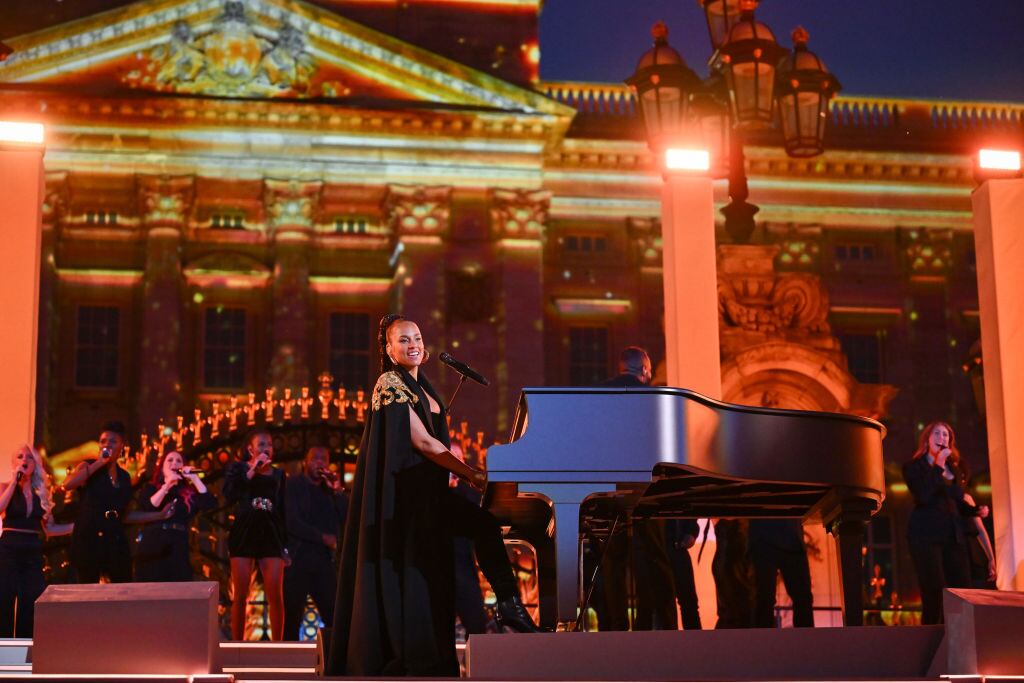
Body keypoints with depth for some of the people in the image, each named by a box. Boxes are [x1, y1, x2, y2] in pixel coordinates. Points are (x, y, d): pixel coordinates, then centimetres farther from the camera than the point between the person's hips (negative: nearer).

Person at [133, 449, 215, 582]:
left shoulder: (189, 491, 15)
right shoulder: (150, 488, 13)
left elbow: (209, 503, -2)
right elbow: (146, 509, -6)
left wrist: (194, 478, 1)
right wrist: (167, 486, -9)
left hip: (178, 549, 1)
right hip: (153, 548, -1)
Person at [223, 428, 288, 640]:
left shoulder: (278, 474, 15)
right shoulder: (238, 468, 8)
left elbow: (283, 509, 16)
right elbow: (229, 495, -10)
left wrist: (285, 542, 10)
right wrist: (252, 471, -8)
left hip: (271, 535, 2)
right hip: (244, 533, -2)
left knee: (276, 596, -7)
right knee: (240, 596, -2)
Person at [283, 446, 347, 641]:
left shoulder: (329, 491, 17)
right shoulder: (292, 485, 4)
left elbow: (347, 520, 5)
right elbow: (291, 522, -8)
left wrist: (338, 491, -3)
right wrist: (322, 537, -7)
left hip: (324, 561, 4)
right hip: (297, 559, -4)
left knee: (335, 617, -4)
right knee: (292, 618, -6)